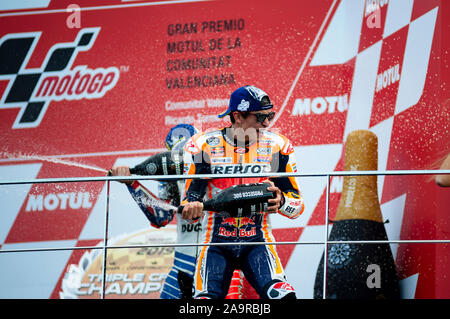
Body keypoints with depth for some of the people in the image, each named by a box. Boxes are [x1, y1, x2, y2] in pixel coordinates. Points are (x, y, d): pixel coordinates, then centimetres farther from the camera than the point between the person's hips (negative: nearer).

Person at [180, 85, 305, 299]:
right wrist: (191, 209, -27)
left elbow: (297, 205, 3)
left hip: (257, 242, 0)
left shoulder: (277, 146, 0)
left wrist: (281, 201, -20)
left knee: (281, 294, -26)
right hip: (215, 243, 0)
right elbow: (191, 198, -3)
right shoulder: (203, 145, -4)